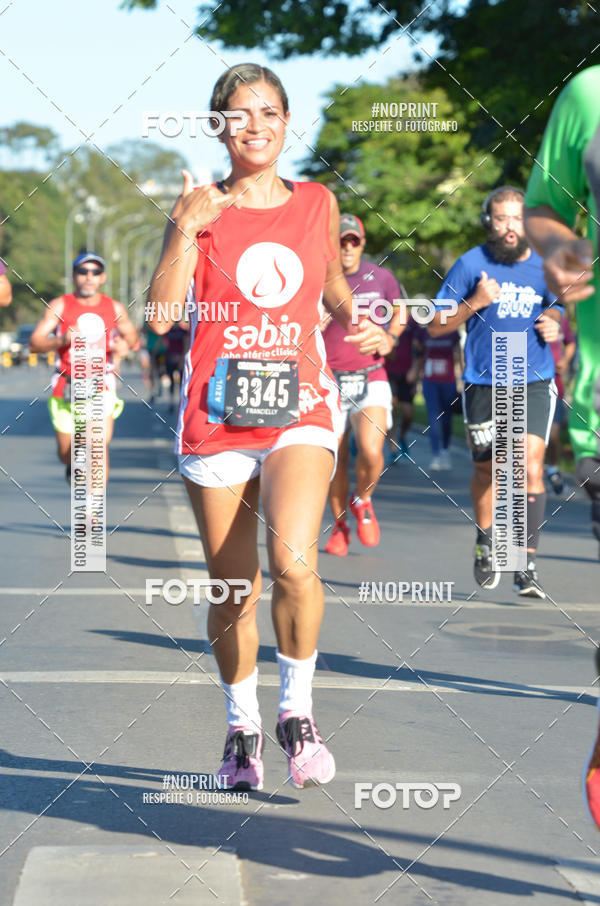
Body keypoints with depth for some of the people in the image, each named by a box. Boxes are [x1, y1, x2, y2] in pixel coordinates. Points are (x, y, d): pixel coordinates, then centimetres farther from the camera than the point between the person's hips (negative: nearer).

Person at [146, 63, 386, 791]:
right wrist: (185, 231, -17)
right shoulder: (201, 208, 2)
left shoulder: (317, 204, 9)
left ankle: (297, 710, -3)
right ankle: (240, 729, 26)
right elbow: (160, 315, -8)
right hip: (217, 415, 0)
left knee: (292, 560, -23)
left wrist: (354, 320, 7)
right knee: (232, 588, 5)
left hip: (300, 409, 0)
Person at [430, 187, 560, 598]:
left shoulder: (544, 265, 4)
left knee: (530, 467, -15)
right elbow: (436, 326, -1)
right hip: (484, 384, 0)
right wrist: (475, 303, -17)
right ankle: (486, 542, 39)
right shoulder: (471, 264, -3)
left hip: (534, 383, 0)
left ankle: (527, 565, -13)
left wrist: (552, 325, -1)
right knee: (486, 471, 11)